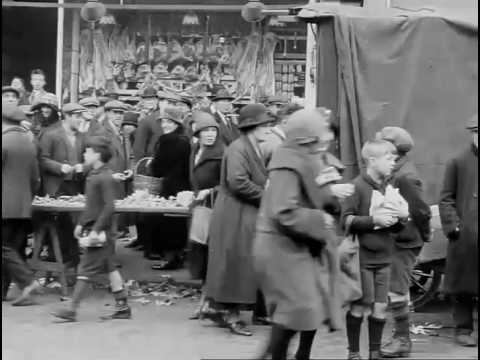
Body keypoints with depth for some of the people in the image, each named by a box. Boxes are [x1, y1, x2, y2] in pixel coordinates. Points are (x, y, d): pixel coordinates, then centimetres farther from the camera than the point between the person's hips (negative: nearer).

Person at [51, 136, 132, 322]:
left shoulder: (104, 177, -17)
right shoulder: (94, 174, 13)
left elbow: (109, 207, -22)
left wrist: (95, 230, -23)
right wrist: (81, 224, 20)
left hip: (99, 232, -10)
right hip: (92, 229, 10)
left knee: (85, 271, -5)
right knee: (110, 268, 10)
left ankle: (72, 310, -1)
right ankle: (122, 307, 15)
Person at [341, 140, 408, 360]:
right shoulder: (358, 186, -10)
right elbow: (346, 220, -14)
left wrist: (401, 219, -4)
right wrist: (374, 220, -20)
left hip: (384, 257, 5)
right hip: (362, 257, -5)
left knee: (380, 306, 6)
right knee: (360, 305, 3)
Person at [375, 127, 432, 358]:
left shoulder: (405, 177, -20)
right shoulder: (396, 171, 9)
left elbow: (420, 211, -19)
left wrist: (424, 235, -7)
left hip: (404, 243, -9)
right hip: (394, 241, 9)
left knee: (396, 292, -5)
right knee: (397, 291, 14)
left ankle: (402, 340, 4)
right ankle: (401, 337, 23)